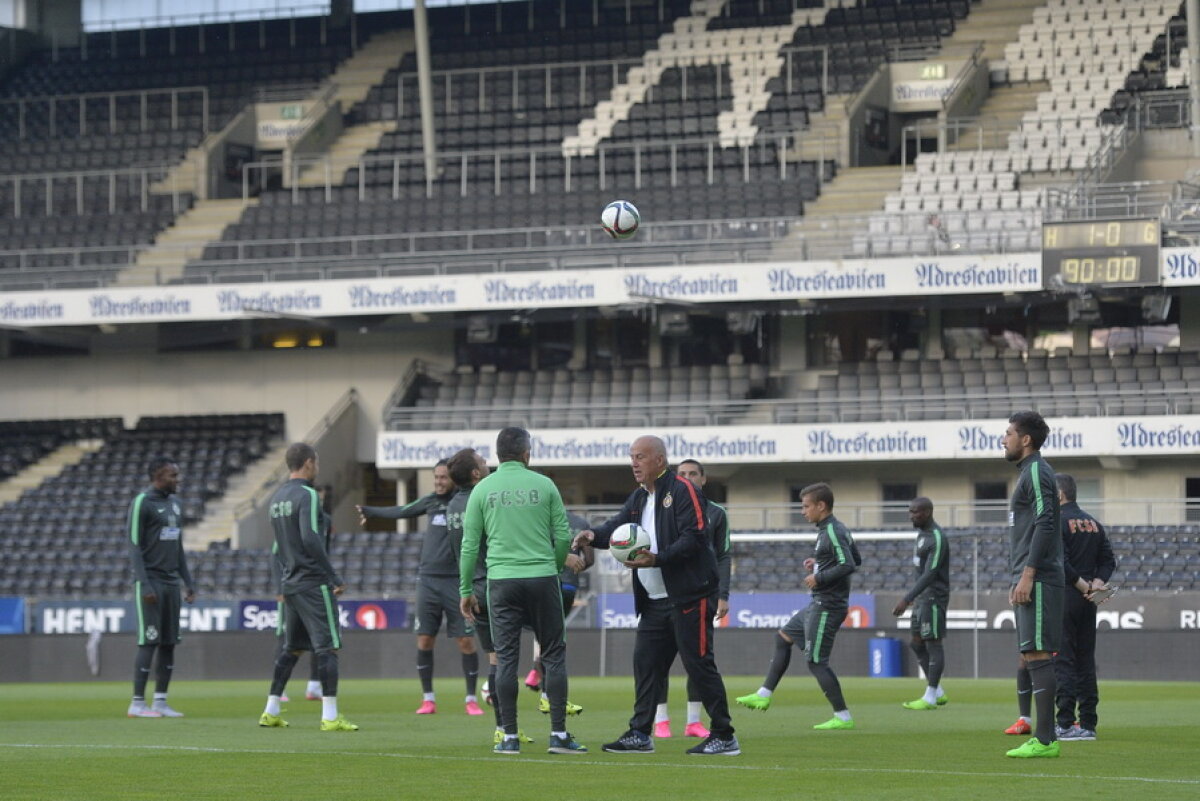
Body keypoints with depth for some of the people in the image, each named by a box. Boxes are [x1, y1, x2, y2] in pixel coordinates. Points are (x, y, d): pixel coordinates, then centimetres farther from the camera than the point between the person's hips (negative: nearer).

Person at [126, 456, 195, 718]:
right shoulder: (142, 503, -8)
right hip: (150, 583, -8)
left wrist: (188, 582, 17)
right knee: (149, 643, -9)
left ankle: (160, 701, 9)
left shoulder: (174, 503, 16)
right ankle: (137, 703, -5)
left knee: (169, 643, 5)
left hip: (171, 582, 8)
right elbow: (134, 546, -12)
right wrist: (144, 585, -18)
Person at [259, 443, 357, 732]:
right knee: (328, 647, -7)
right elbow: (310, 540, -21)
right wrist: (334, 578, -17)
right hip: (313, 583, -8)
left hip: (290, 583, 9)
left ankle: (271, 712, 16)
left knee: (292, 648, 16)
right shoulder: (306, 495, -12)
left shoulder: (276, 499, 14)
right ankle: (330, 716, -12)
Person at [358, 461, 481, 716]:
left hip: (456, 582, -4)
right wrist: (369, 511, 35)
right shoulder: (432, 501, 9)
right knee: (424, 639, 1)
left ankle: (471, 700, 6)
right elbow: (401, 512, 24)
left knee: (466, 641, -4)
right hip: (428, 580, 4)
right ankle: (428, 699, 10)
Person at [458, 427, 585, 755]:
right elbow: (563, 537, 3)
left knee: (506, 658, 3)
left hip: (502, 581, 1)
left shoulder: (483, 489, 3)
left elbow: (470, 544, 3)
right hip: (542, 579, -1)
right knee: (554, 655, 5)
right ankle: (559, 734, 1)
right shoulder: (544, 485, 2)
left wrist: (466, 589, 10)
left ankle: (510, 737, 2)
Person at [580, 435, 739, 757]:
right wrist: (594, 535, -15)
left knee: (698, 663, -6)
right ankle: (640, 733, 13)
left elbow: (694, 537, -18)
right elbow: (618, 525, 6)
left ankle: (724, 736, 1)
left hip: (688, 597, -8)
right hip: (654, 600, 8)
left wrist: (658, 559, -27)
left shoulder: (682, 491, -9)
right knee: (645, 661, 7)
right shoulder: (639, 498, 17)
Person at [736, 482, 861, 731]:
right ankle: (764, 696, 22)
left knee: (816, 661, -7)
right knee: (783, 638, 18)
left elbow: (849, 565, -27)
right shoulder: (838, 529, 12)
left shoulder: (832, 532, -18)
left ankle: (843, 717, -5)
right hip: (819, 604, 11)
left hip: (827, 605, -11)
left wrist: (819, 578, -18)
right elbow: (857, 559, 22)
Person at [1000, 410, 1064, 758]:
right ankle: (1027, 721, 9)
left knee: (1036, 654, -12)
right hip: (1030, 581, 11)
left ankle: (1045, 739, -14)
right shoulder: (1030, 472, 21)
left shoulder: (1037, 472, -9)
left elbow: (1044, 524, -19)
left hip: (1038, 580, -11)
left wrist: (1028, 575, -22)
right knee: (1029, 655, 9)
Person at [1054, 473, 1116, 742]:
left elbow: (1059, 561, -19)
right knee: (1086, 661, 9)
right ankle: (1087, 724, 9)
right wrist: (1096, 584, 0)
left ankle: (1065, 724, -11)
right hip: (1088, 602, 7)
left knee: (1062, 660, -7)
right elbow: (1109, 560, 13)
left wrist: (1083, 585, -10)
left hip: (1063, 599, -7)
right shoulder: (1093, 524, 15)